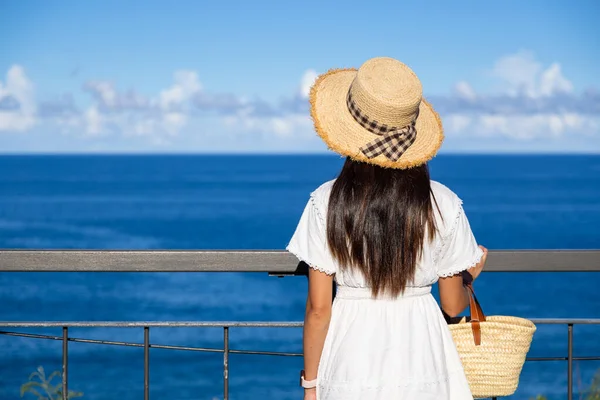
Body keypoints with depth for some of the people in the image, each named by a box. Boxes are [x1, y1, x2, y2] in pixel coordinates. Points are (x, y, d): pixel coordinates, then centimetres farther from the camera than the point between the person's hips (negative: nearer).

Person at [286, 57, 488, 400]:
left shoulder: (326, 204, -8)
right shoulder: (444, 205, -5)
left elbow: (318, 309, -5)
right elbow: (454, 306, 3)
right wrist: (471, 274, 25)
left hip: (352, 366, -1)